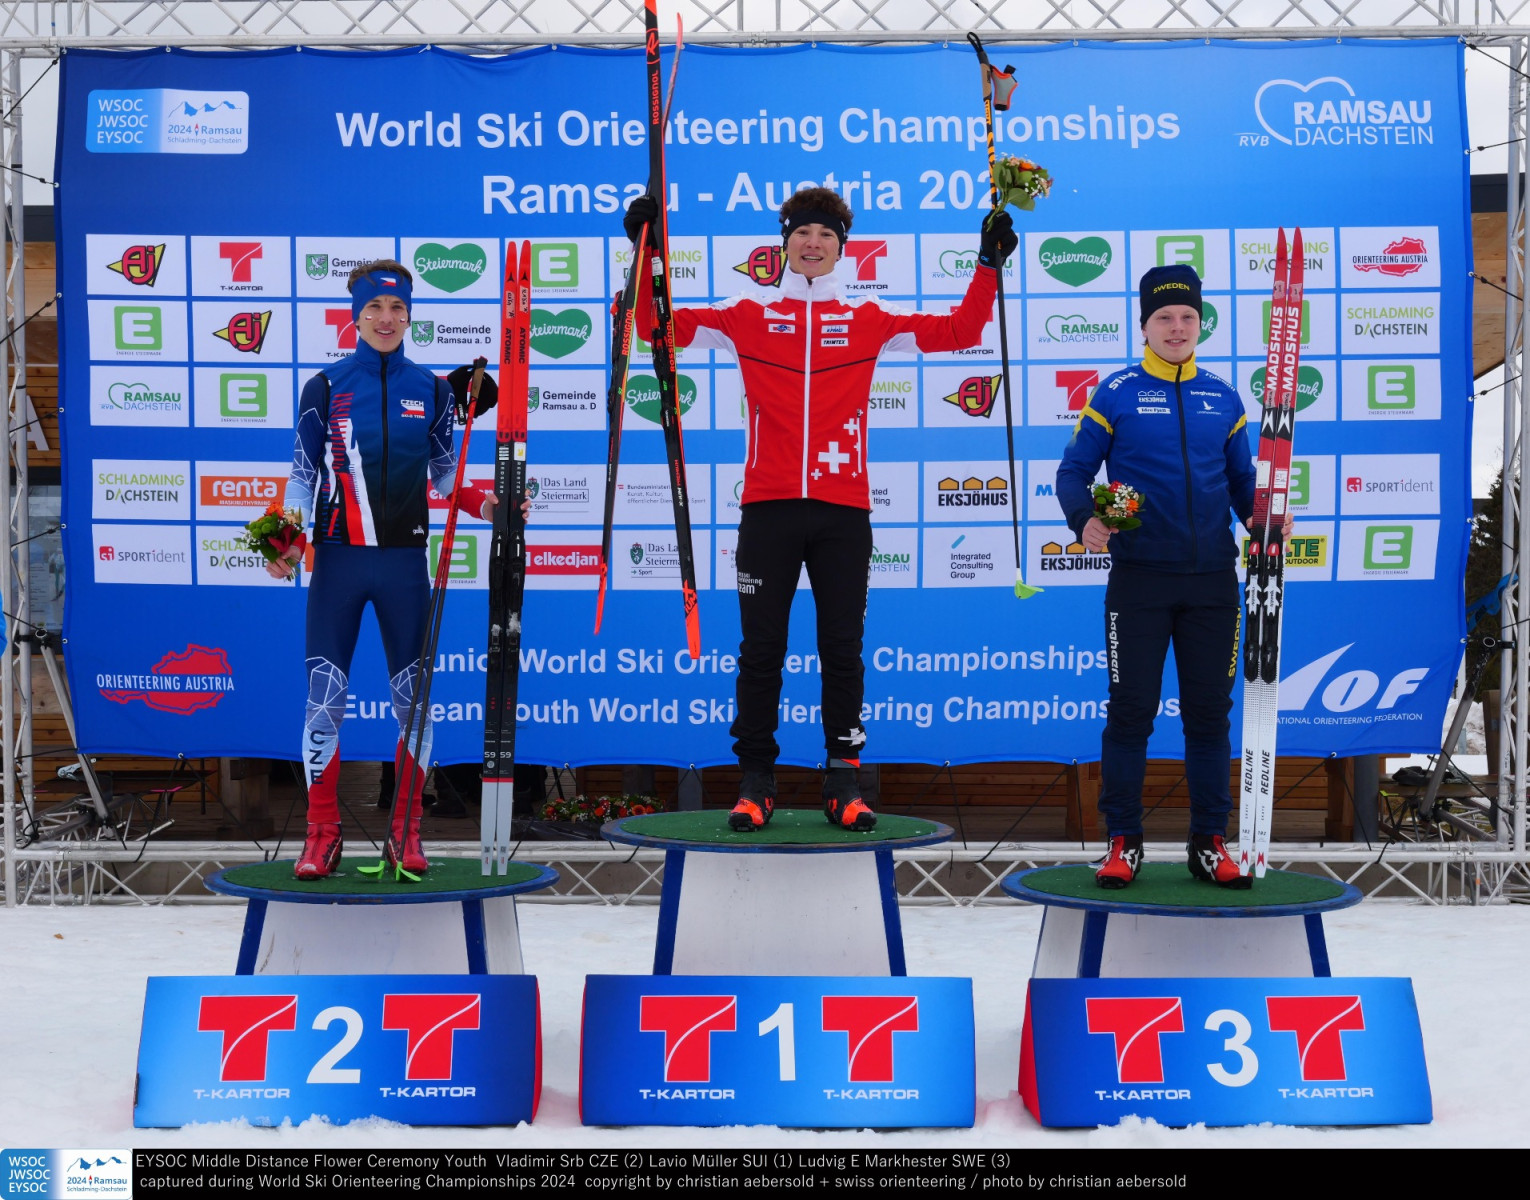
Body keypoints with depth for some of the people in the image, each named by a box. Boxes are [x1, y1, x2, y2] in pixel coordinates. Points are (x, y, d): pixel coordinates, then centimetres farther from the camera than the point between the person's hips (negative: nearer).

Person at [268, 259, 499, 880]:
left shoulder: (431, 389, 8)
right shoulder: (325, 387, 3)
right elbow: (302, 474, 5)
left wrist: (487, 504, -2)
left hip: (404, 560, 1)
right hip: (338, 557, -1)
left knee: (415, 699, 2)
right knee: (325, 696, -4)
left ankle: (406, 831, 15)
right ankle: (323, 832, 9)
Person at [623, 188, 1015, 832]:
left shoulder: (868, 320, 10)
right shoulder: (749, 315, 9)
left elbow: (958, 331, 10)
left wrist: (988, 265, 3)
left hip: (844, 511, 1)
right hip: (768, 506, 0)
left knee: (842, 647, 4)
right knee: (761, 649, 3)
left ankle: (844, 780, 12)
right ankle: (756, 780, 12)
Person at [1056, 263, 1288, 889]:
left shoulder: (1223, 398, 11)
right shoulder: (1115, 395, 0)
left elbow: (1241, 479, 18)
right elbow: (1073, 472, 0)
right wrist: (1085, 520, -18)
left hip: (1212, 579, 3)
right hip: (1139, 578, -3)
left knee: (1209, 711, 8)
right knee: (1131, 710, -1)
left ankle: (1209, 841, 18)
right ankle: (1123, 841, 11)